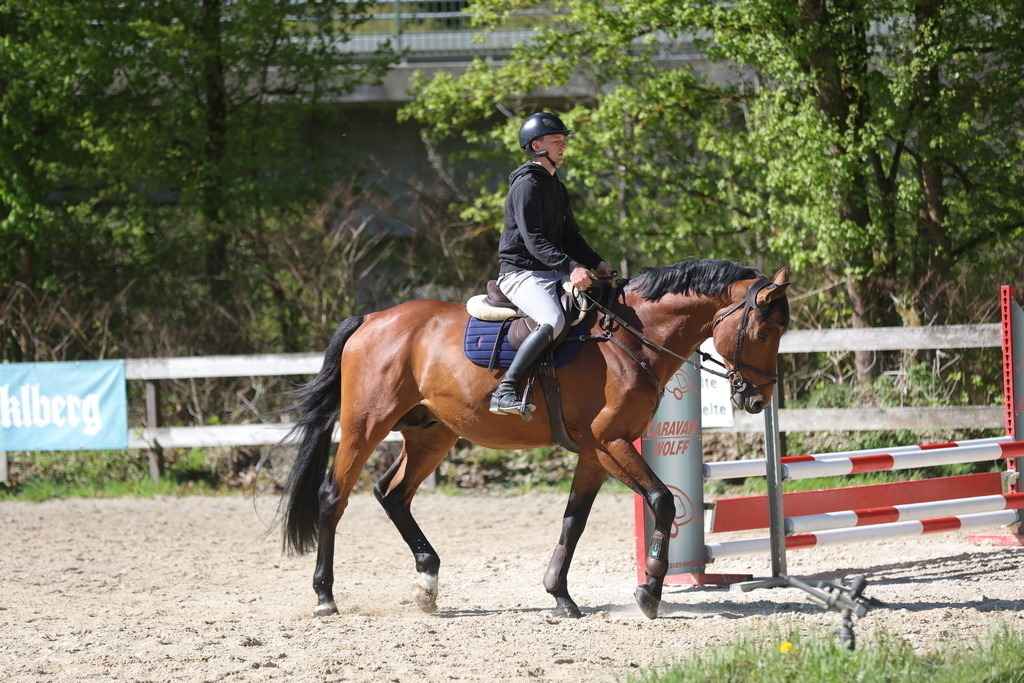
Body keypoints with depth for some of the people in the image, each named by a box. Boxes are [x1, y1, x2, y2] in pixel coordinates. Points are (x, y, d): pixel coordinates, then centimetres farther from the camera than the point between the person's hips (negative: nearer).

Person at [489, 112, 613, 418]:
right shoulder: (527, 184, -11)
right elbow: (533, 239, -20)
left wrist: (596, 263, 3)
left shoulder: (556, 186, 20)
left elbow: (569, 235, 21)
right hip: (521, 274, -10)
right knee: (553, 320, -34)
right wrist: (570, 267, -31)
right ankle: (504, 392, -34)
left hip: (549, 275, 10)